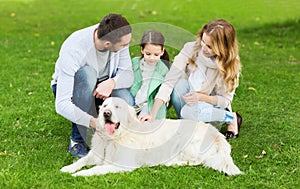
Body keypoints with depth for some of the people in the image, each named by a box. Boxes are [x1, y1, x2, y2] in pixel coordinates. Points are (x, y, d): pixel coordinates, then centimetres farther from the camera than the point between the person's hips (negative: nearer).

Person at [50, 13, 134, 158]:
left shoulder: (118, 37, -22)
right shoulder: (73, 50, -36)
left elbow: (128, 75, -16)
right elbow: (61, 105, -38)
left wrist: (112, 82, -39)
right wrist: (95, 122, -49)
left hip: (101, 87, 4)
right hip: (69, 90, -3)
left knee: (126, 103, -30)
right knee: (87, 72, -38)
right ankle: (78, 139, -23)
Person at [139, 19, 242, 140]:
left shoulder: (231, 66, -20)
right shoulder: (191, 49, -21)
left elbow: (225, 100, -10)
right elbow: (169, 82, -26)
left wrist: (200, 97, -30)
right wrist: (152, 114, -35)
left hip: (213, 106, -1)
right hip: (188, 96, 1)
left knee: (190, 111, -35)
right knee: (179, 83, -31)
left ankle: (231, 118, -6)